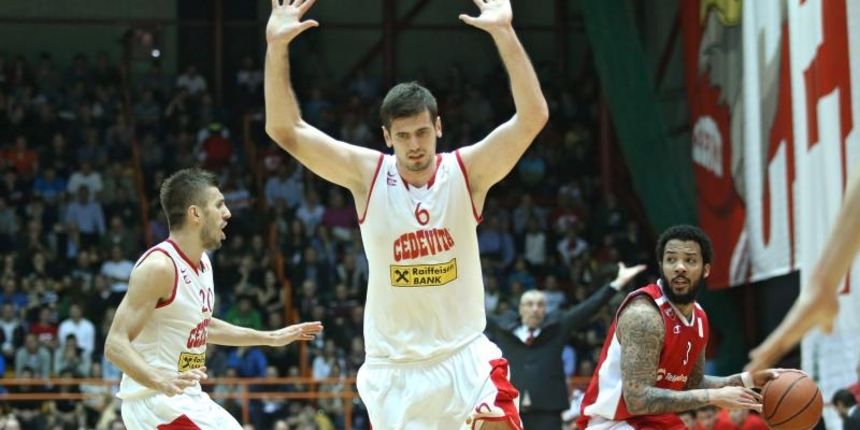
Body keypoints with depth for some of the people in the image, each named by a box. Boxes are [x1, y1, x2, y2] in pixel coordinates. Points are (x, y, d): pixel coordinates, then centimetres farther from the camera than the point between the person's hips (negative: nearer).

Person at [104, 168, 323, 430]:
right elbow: (116, 344, -24)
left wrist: (270, 338, 31)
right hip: (155, 399, -10)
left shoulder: (202, 263, 9)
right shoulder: (159, 266, -20)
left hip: (189, 398, 10)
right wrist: (160, 381, -41)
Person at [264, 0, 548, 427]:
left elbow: (532, 117, -19)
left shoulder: (466, 171, -7)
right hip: (392, 365, 1)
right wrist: (277, 47, -22)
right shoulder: (367, 174, -5)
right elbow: (285, 130, -11)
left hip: (463, 355, -1)